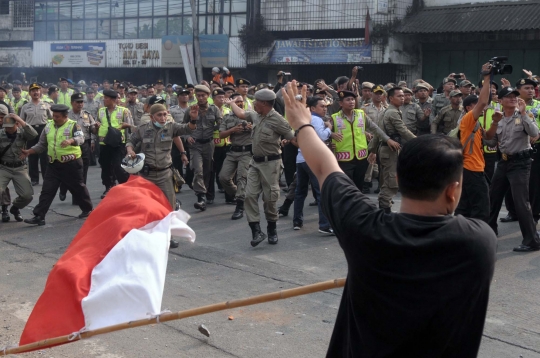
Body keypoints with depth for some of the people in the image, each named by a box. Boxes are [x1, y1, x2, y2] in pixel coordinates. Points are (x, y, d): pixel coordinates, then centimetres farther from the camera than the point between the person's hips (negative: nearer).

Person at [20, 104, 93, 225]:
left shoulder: (73, 125, -8)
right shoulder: (48, 126, 8)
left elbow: (81, 138, -27)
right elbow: (42, 144, 18)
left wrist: (70, 141, -47)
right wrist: (29, 151, 7)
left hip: (71, 164, -5)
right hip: (54, 164, 5)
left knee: (78, 188, 10)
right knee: (47, 190, -1)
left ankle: (88, 209, 30)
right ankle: (39, 216, 0)